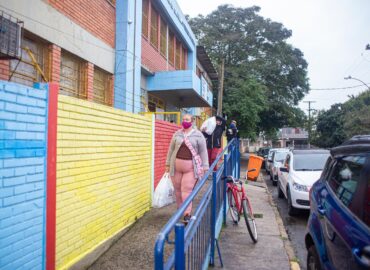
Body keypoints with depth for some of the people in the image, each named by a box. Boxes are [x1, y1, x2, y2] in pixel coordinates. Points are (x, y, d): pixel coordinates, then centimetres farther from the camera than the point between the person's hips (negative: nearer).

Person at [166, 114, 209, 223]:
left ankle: (187, 215, -4)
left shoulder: (198, 135, -1)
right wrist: (168, 164, 11)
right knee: (178, 190, 11)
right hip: (176, 167, 4)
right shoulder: (177, 134, 8)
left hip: (191, 168, -3)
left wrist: (205, 167, -6)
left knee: (186, 191, -7)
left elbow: (203, 151, -2)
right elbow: (171, 149, 12)